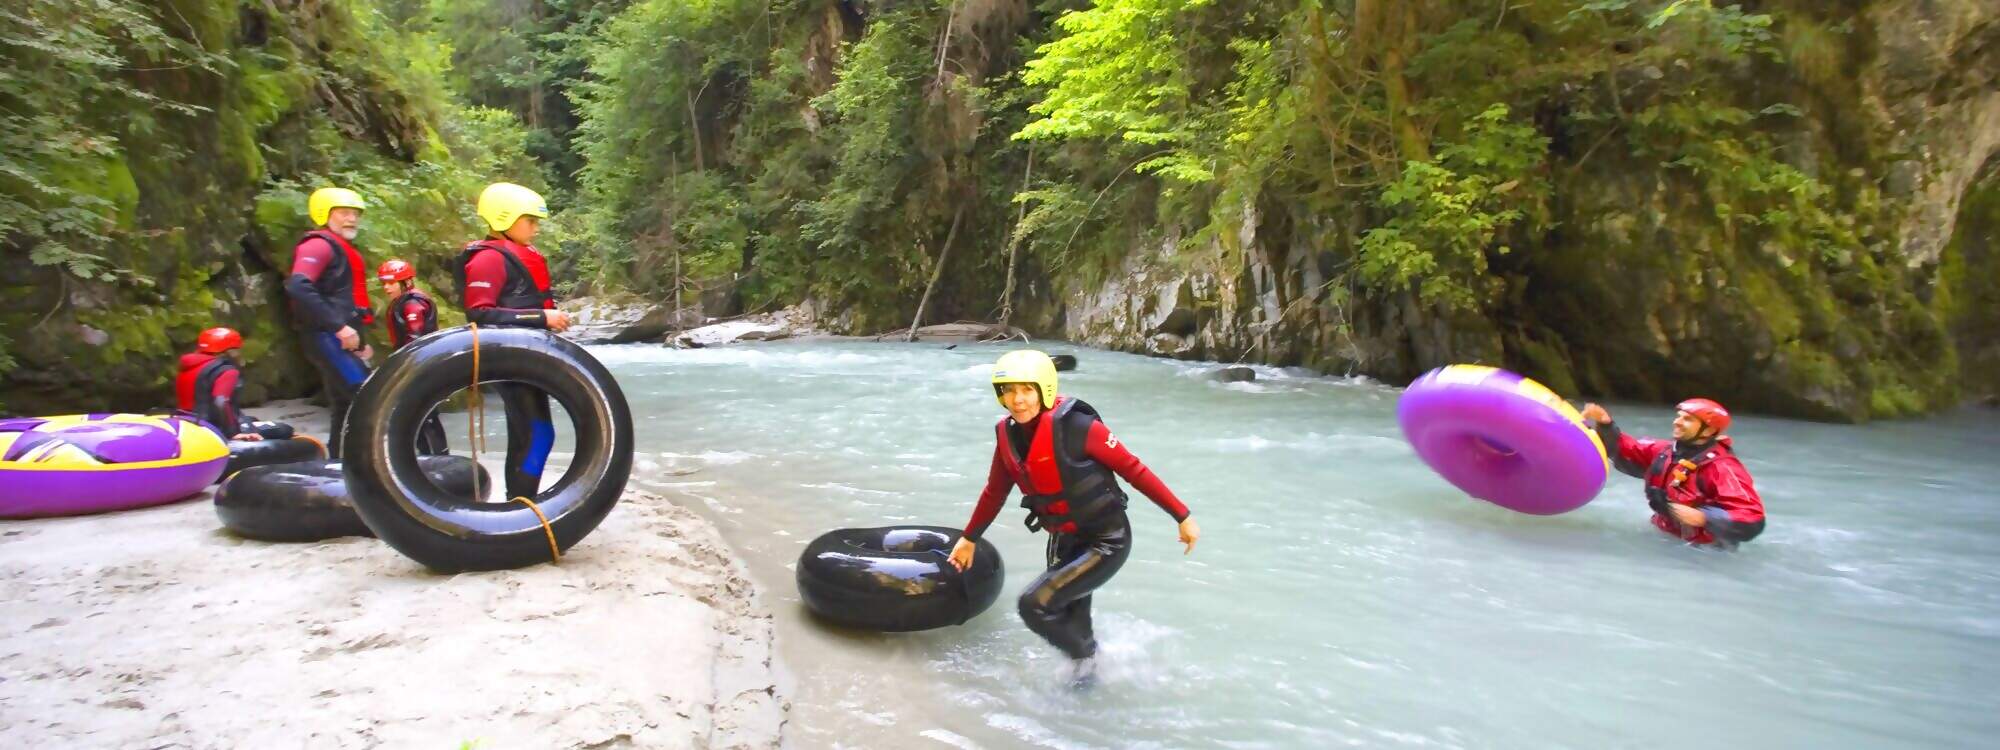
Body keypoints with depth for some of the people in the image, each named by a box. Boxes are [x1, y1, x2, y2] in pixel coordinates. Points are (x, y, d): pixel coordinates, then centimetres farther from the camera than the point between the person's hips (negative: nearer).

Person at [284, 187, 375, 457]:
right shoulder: (319, 245, -7)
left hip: (339, 340, 10)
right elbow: (298, 287, -23)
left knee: (348, 406, 12)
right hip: (325, 336, -10)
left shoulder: (344, 251, 23)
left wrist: (358, 342, 21)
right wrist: (339, 326, -26)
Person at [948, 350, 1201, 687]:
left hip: (1107, 541, -7)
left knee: (1035, 605, -17)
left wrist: (1183, 516, -16)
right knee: (1071, 623, 20)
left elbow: (1133, 470, -19)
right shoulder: (1007, 434, -5)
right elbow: (995, 492, 11)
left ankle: (1084, 654, 11)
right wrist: (969, 538, 20)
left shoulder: (1075, 427, -25)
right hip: (1064, 541, 7)